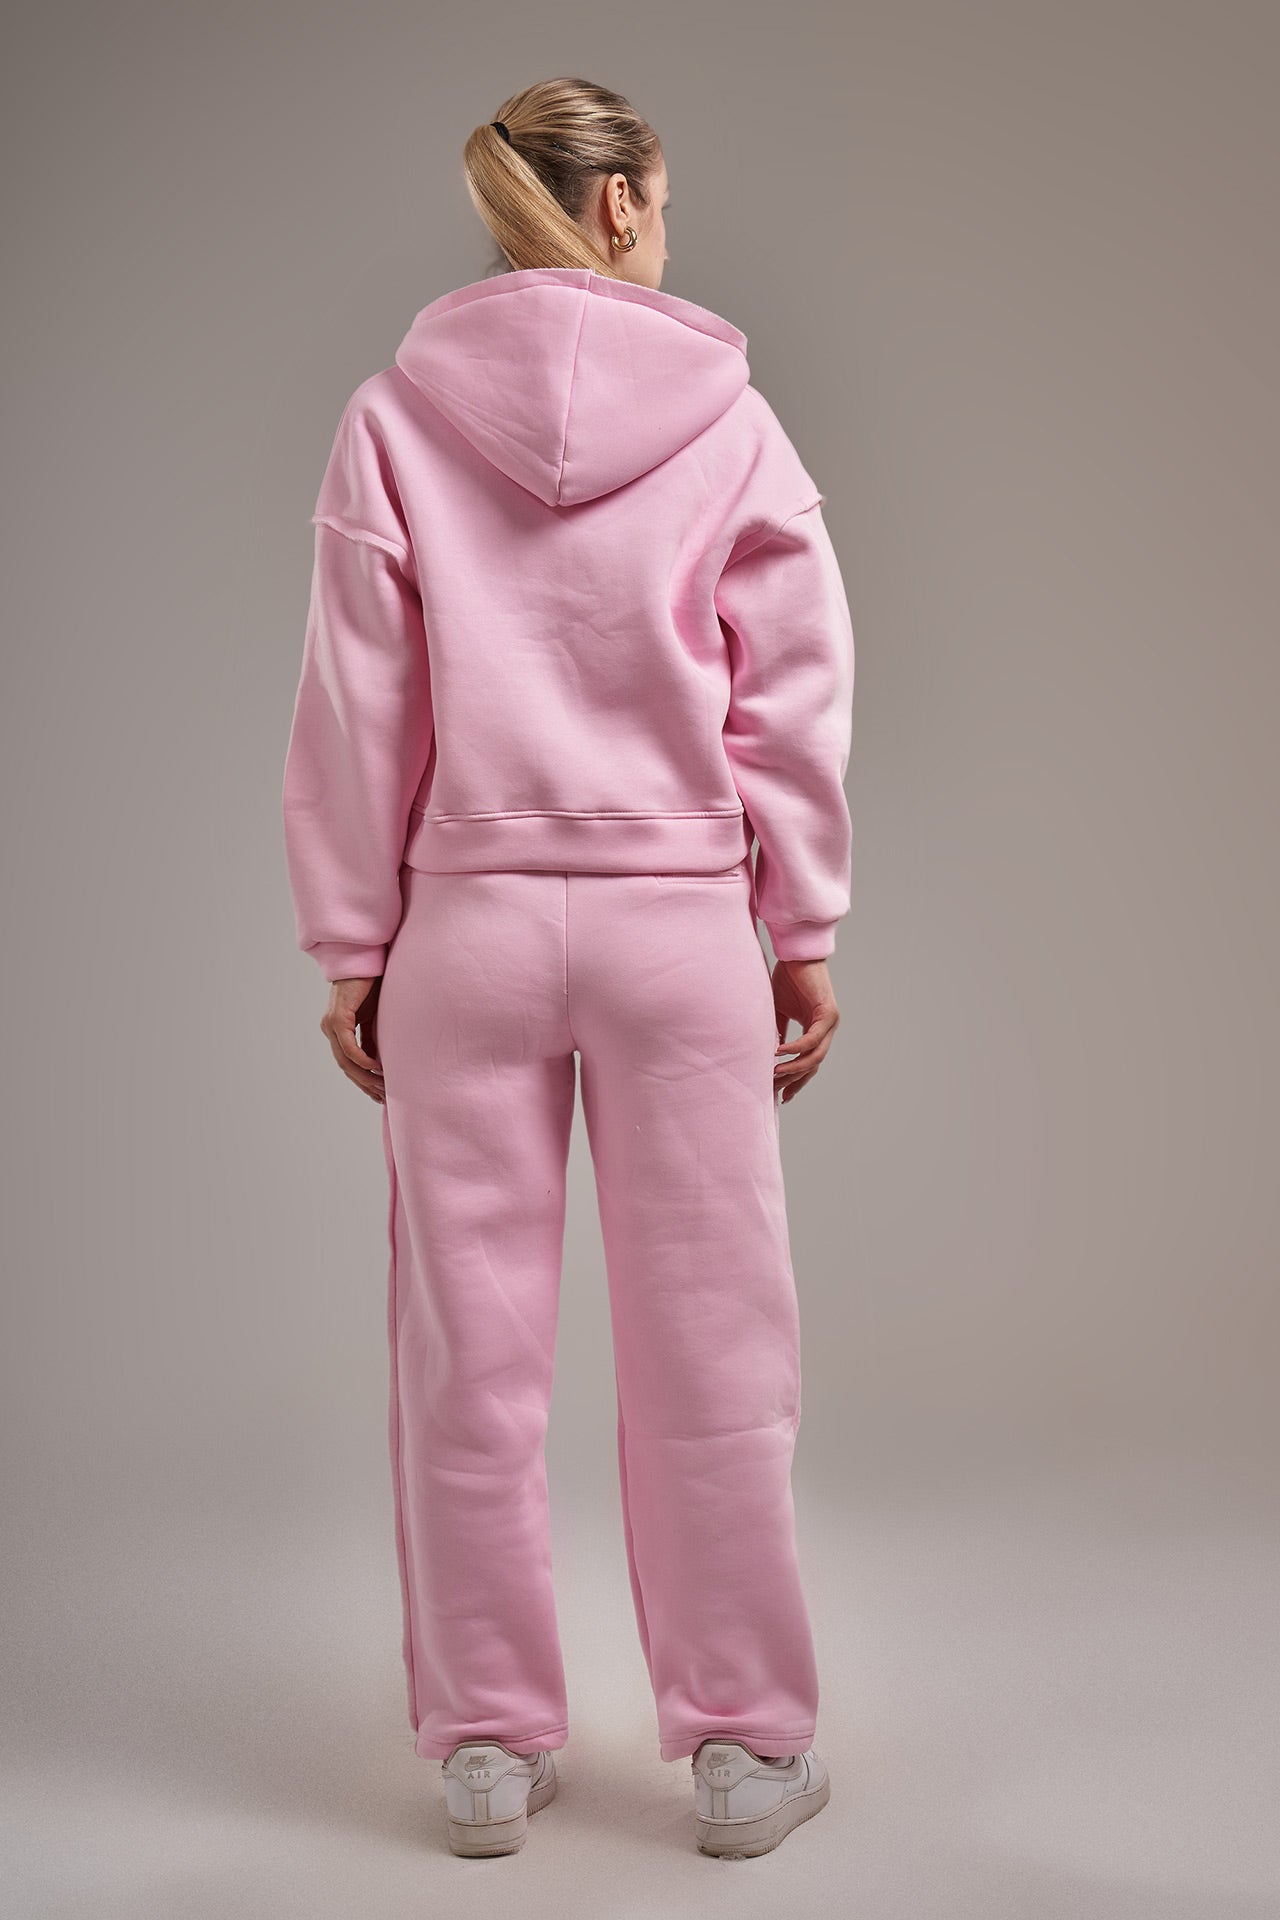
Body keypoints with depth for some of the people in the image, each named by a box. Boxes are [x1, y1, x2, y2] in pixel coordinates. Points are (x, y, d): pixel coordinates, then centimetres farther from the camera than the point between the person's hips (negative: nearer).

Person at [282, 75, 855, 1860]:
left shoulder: (398, 413, 0)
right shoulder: (729, 416, -2)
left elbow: (356, 703, 0)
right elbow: (796, 694, -1)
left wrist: (352, 944, 6)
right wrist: (805, 930, 7)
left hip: (468, 922, 1)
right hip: (679, 917, -1)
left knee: (471, 1349, 10)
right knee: (709, 1344, 8)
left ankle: (489, 1744, 22)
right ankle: (746, 1743, 20)